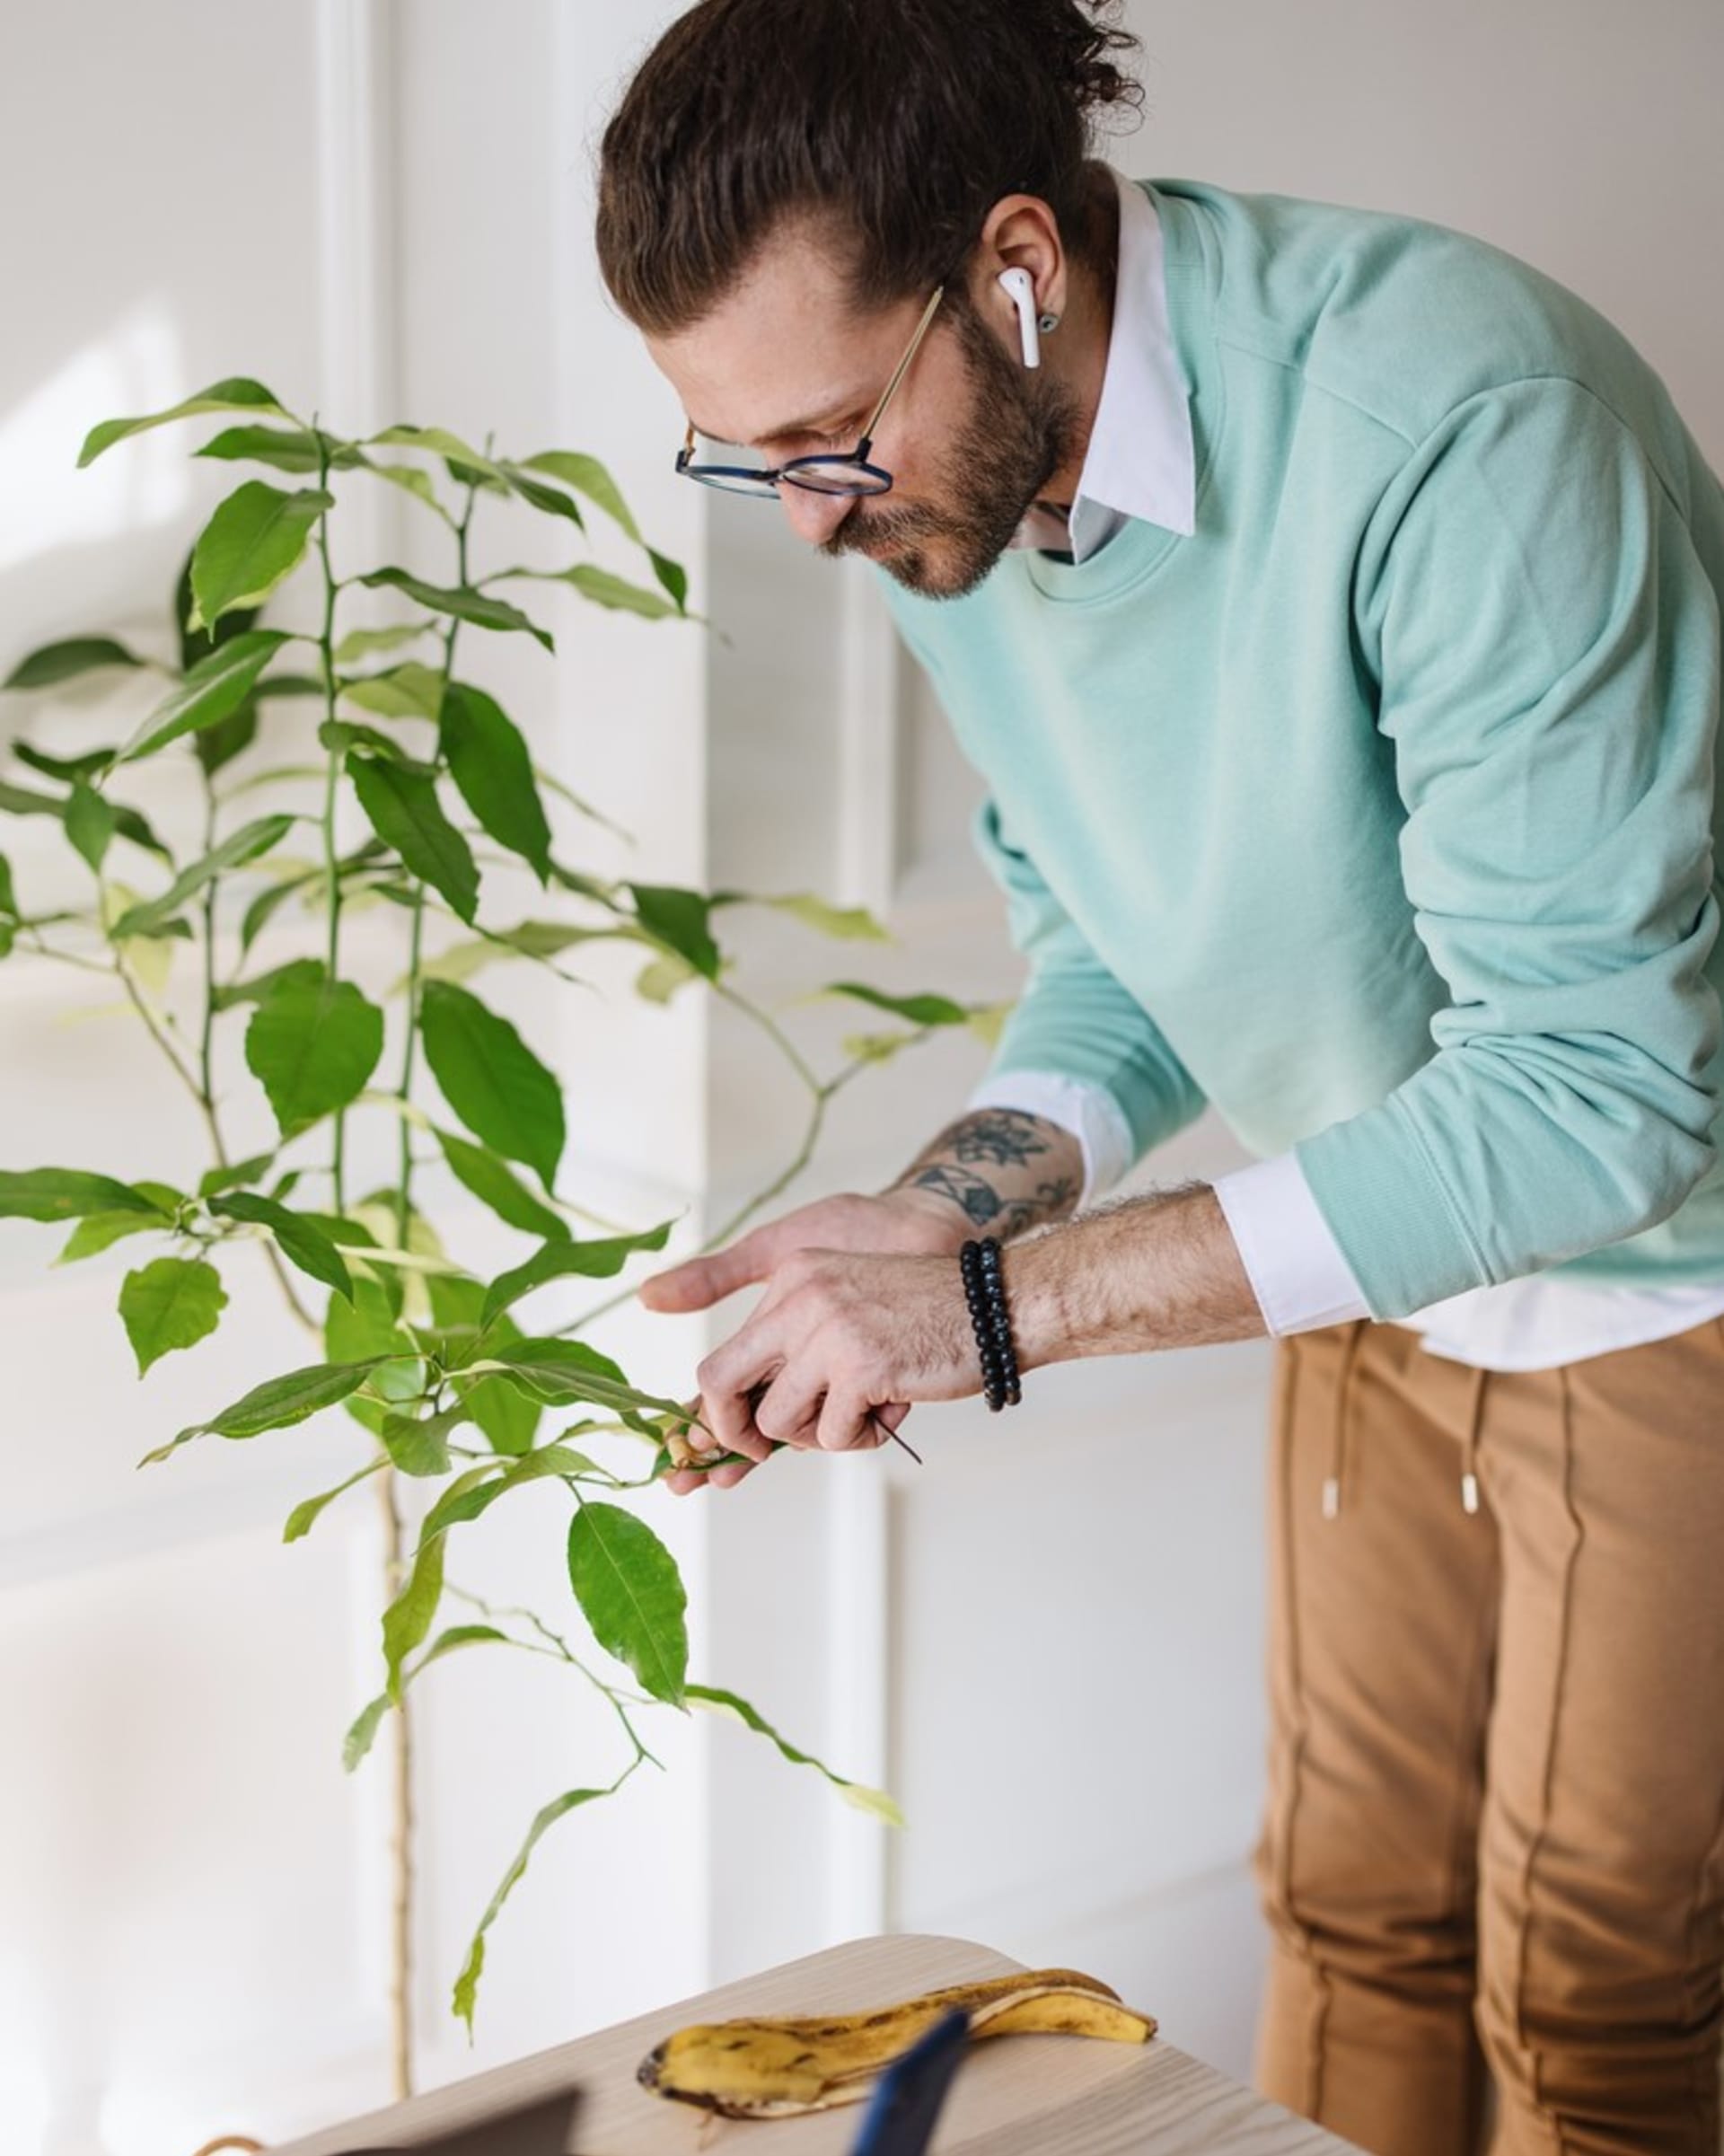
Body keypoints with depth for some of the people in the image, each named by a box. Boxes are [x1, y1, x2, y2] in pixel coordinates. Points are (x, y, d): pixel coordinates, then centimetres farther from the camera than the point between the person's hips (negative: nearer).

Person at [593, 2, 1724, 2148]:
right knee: (1351, 1906, 15)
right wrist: (946, 1207, -17)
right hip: (1384, 1256, 6)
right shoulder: (940, 469, -9)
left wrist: (1009, 1304, -35)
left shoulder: (1451, 421, -33)